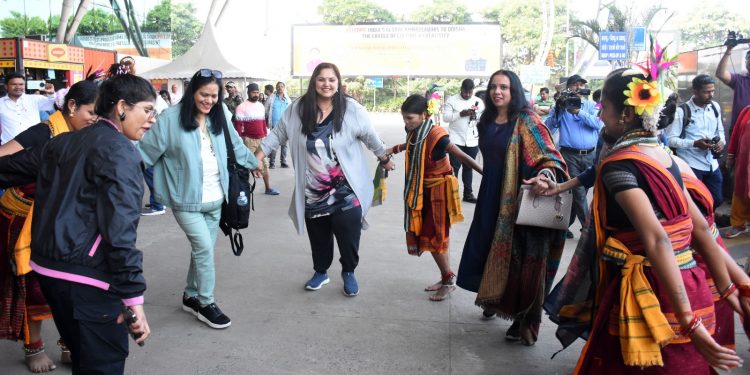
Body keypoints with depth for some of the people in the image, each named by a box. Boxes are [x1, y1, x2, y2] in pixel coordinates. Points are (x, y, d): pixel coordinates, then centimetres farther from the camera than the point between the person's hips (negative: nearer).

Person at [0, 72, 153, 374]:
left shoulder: (63, 142, 12)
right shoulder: (119, 150, -12)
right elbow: (119, 229, -20)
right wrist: (134, 297, -21)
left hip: (47, 267, 9)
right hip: (88, 276, -9)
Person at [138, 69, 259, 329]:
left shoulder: (220, 118, 5)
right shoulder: (171, 117, -12)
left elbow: (236, 146, 20)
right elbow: (147, 150, -9)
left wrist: (254, 163, 30)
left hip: (215, 200, 6)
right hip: (186, 200, -5)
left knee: (202, 249, 13)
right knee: (204, 248, -9)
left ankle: (191, 296, 31)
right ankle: (206, 303, 7)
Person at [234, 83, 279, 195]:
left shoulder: (261, 106, 10)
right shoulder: (242, 107, -9)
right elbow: (238, 125, -10)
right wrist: (240, 141, -13)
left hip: (262, 139, 6)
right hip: (249, 140, -6)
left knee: (264, 163, 8)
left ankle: (268, 188, 14)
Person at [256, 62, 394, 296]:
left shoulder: (351, 109, -8)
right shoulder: (298, 109, -2)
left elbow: (371, 138, 4)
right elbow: (278, 134, 7)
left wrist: (385, 160, 15)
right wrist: (258, 157, 4)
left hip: (346, 191, -2)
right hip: (313, 192, 2)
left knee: (348, 235, 2)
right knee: (318, 236, 16)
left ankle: (348, 272, 29)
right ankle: (321, 272, 40)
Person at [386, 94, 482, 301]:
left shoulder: (436, 135, -24)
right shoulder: (414, 133, -2)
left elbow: (463, 157, -23)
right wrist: (394, 149, 15)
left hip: (439, 190, -7)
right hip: (423, 191, 8)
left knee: (434, 237, -2)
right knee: (427, 236, 11)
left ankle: (449, 281, 14)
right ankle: (446, 278, 24)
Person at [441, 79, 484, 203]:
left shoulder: (478, 101, 9)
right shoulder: (451, 100, -1)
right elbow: (446, 117, -8)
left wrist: (476, 115, -13)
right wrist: (461, 114, -19)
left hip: (472, 141, 3)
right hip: (456, 140, -3)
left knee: (469, 167, 12)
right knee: (454, 167, -1)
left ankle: (468, 193, 20)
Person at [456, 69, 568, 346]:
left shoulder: (525, 121, -11)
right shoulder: (488, 121, 10)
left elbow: (549, 154, -19)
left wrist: (546, 172, -39)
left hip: (517, 199, -7)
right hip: (491, 198, 7)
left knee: (518, 257, -2)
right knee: (488, 249, 14)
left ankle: (523, 320, 11)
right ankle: (494, 298, 37)